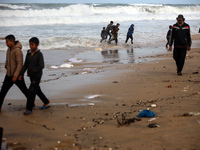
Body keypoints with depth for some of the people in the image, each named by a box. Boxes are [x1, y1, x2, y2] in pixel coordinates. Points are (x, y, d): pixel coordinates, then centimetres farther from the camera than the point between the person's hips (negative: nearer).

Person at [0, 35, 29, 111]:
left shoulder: (17, 50, -21)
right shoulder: (9, 49, 5)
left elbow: (20, 64, -23)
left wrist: (15, 76, -25)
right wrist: (6, 65, 5)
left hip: (17, 76, -7)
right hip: (9, 75, 7)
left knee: (24, 90, 9)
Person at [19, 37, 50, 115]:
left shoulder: (39, 54, -13)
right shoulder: (28, 53, 5)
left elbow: (41, 66, -17)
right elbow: (26, 65, 9)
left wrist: (32, 71, -21)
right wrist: (21, 74, 2)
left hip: (37, 75, -7)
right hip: (31, 75, 7)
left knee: (31, 91, -10)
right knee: (37, 90, 19)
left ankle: (29, 109, -4)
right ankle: (46, 102, 39)